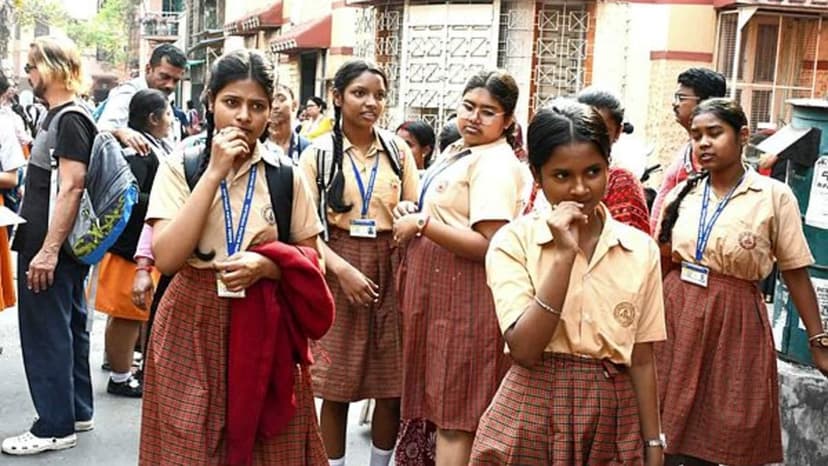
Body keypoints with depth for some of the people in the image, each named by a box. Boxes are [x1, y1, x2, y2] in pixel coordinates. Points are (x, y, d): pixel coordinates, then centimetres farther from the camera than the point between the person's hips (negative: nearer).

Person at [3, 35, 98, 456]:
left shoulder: (70, 119, -15)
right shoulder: (58, 116, 14)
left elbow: (71, 187, -22)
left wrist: (49, 249, -25)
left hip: (50, 245, -10)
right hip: (47, 241, 10)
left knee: (46, 333, -3)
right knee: (69, 327, 15)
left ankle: (56, 426, 6)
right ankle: (76, 411, 26)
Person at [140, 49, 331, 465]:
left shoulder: (285, 173, 1)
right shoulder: (180, 165, -4)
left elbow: (309, 258, 6)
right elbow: (166, 257, -16)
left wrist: (266, 265, -16)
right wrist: (214, 172, -17)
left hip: (265, 328, 1)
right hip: (193, 327, -1)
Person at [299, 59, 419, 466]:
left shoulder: (398, 150, 4)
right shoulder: (319, 153, -2)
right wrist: (342, 269, -17)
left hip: (390, 269, 2)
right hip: (338, 269, -2)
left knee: (393, 386, 6)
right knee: (336, 386, 4)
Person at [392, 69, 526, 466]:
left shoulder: (496, 163, -15)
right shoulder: (457, 151, 14)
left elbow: (488, 246, -24)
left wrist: (422, 224, -19)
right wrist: (412, 212, 5)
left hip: (466, 297, -9)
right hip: (439, 288, 10)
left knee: (455, 410, -1)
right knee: (441, 401, 18)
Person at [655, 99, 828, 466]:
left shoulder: (774, 196, -6)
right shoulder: (682, 194, 4)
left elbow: (795, 272, -3)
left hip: (732, 320, -3)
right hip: (675, 312, 3)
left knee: (719, 436, 4)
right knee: (666, 428, 7)